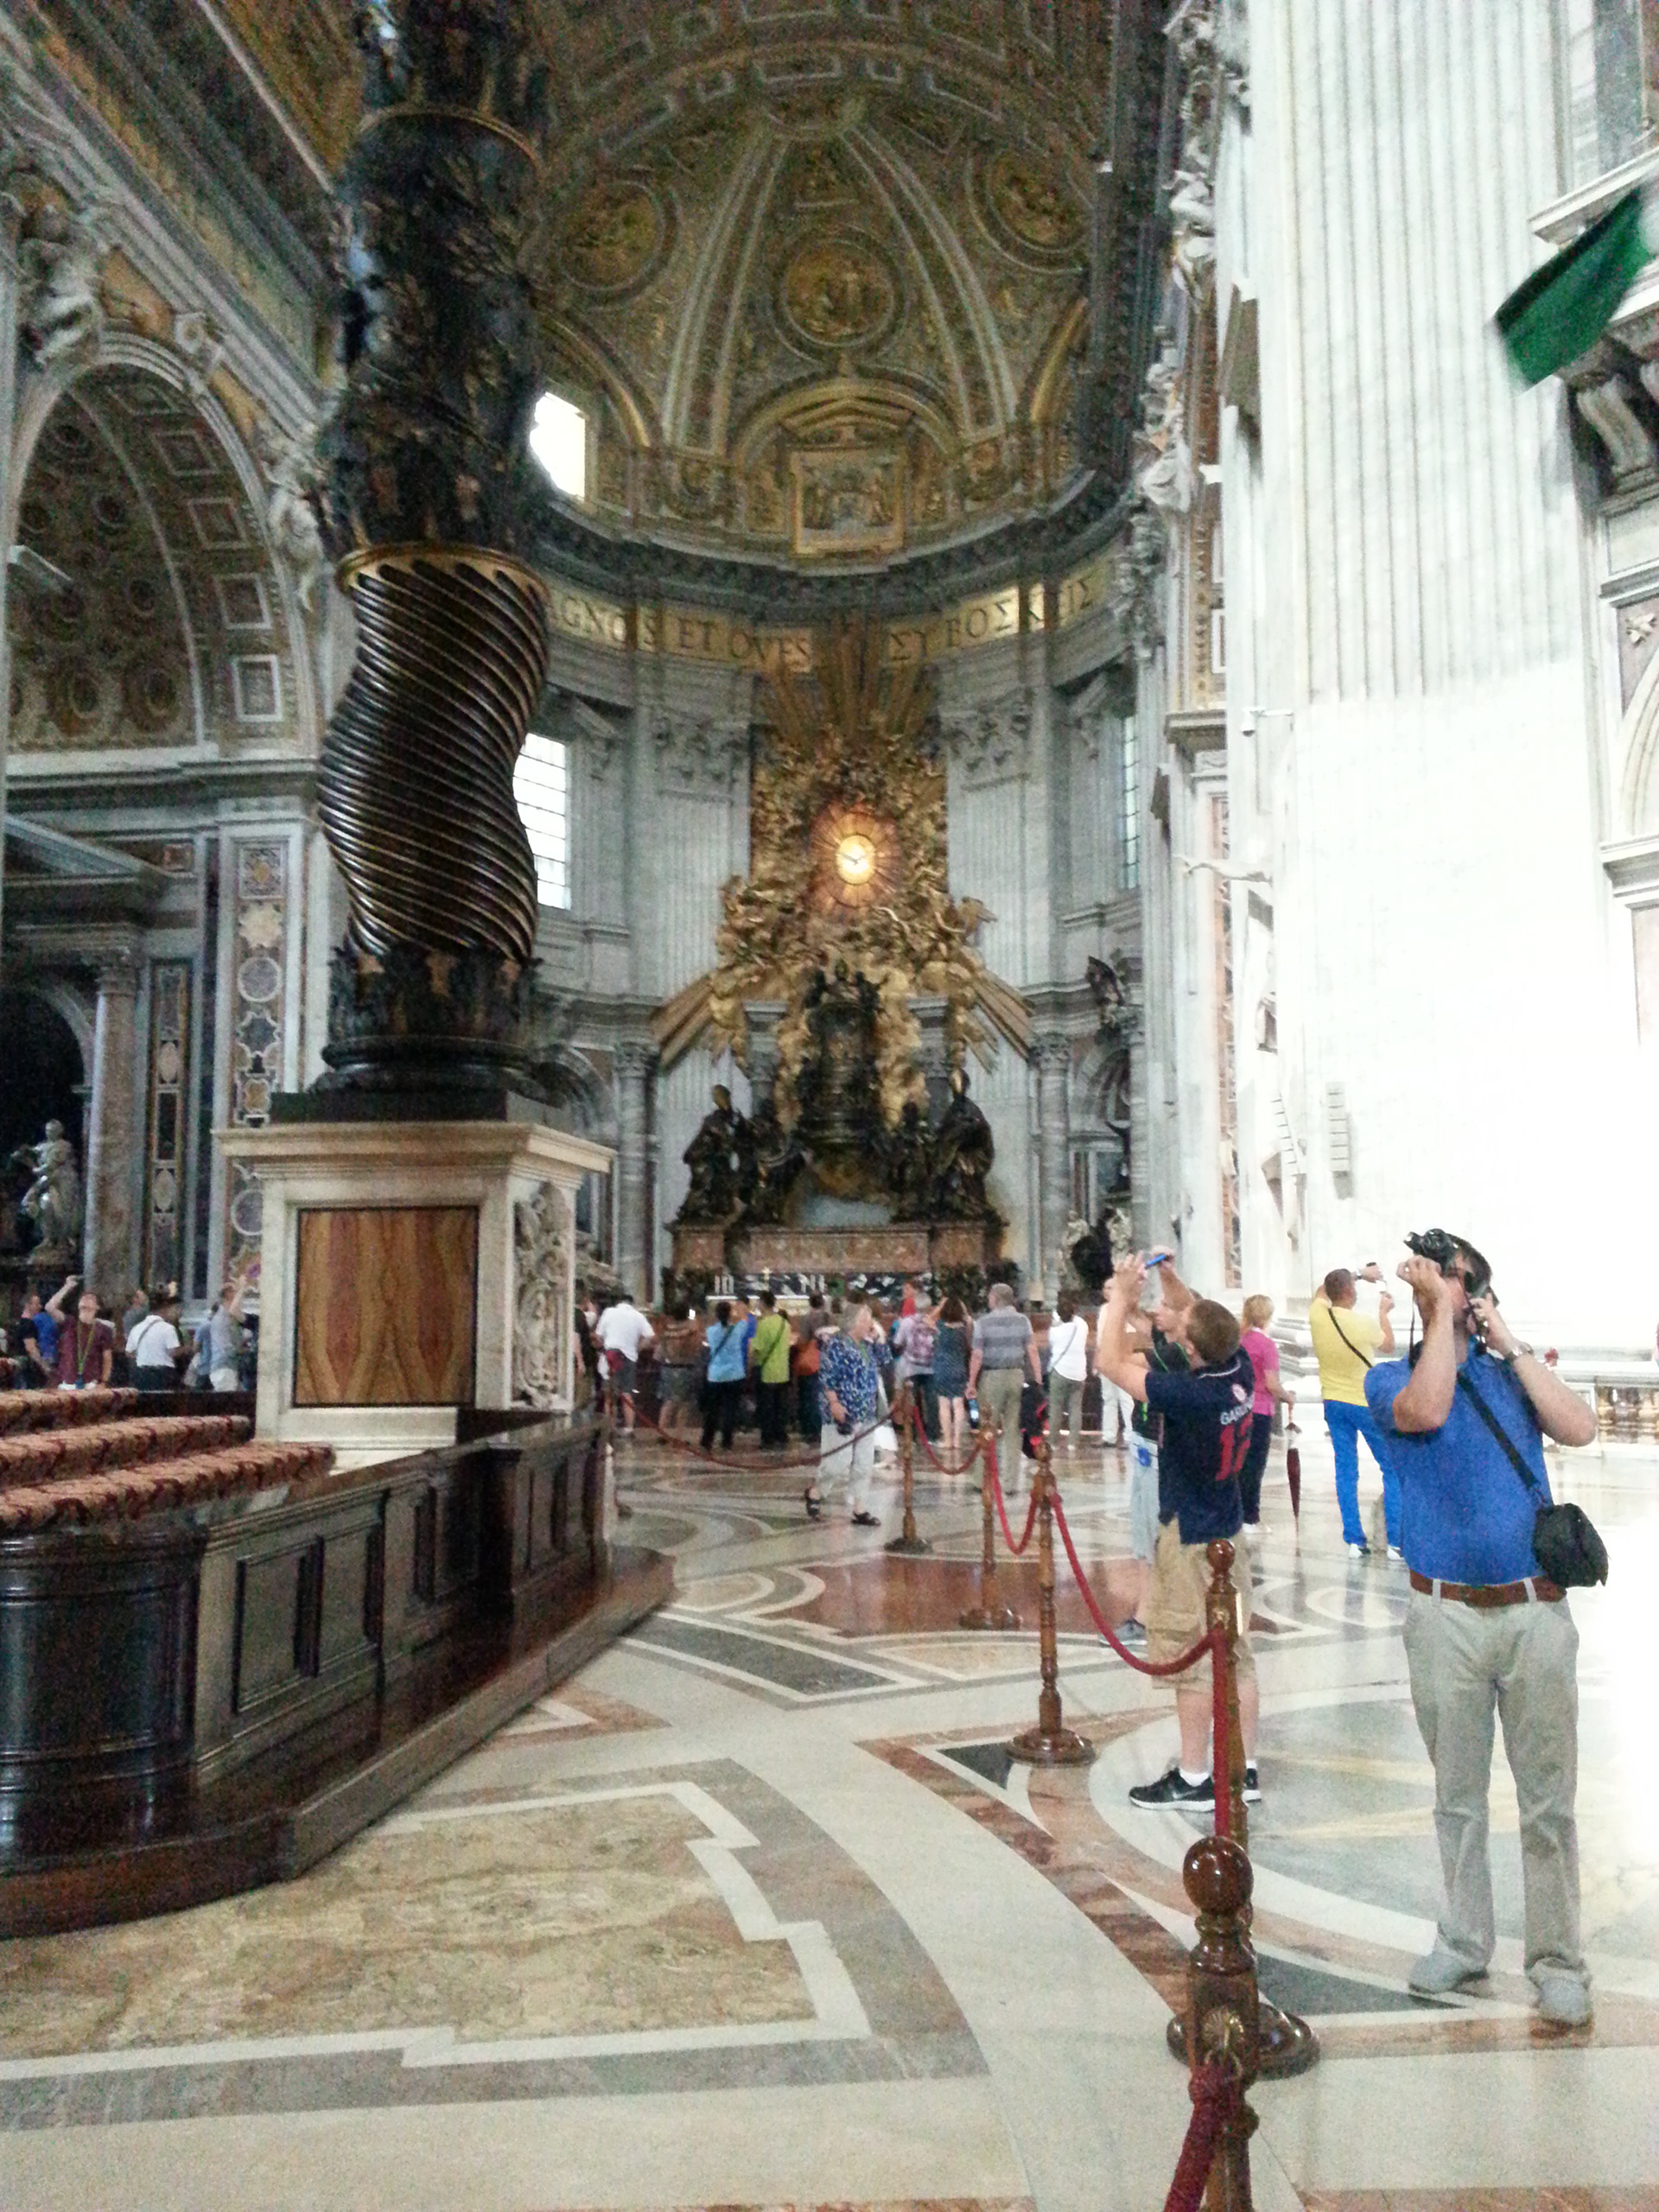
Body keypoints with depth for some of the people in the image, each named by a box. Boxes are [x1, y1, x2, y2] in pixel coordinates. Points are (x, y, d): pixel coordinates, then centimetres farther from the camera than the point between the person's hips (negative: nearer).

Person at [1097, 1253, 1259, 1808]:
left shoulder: (1189, 1396, -28)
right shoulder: (1240, 1372, -8)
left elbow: (1110, 1362, -22)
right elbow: (1204, 1319, 12)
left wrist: (1121, 1298, -13)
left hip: (1190, 1540, -7)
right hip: (1229, 1533, 8)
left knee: (1192, 1661, 3)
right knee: (1236, 1655, 12)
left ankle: (1193, 1778, 13)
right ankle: (1242, 1772, 21)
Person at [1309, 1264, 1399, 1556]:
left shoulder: (1317, 1314, -9)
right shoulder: (1364, 1323, -20)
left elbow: (1322, 1289, 15)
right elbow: (1388, 1345, 2)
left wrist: (1359, 1273, 17)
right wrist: (1384, 1312, 16)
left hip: (1334, 1403, 4)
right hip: (1366, 1404, -4)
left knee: (1346, 1471, 9)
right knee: (1392, 1469, 7)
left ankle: (1354, 1541, 9)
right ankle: (1396, 1541, 6)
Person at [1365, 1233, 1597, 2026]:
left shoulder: (1511, 1372, 9)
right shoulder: (1391, 1377, 1)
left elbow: (1580, 1428, -8)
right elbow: (1425, 1410, -22)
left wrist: (1508, 1342, -10)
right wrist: (1444, 1306, -15)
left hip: (1536, 1611, 1)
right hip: (1446, 1616, -1)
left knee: (1548, 1798, 6)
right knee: (1457, 1795, 12)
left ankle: (1556, 1961, 19)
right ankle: (1463, 1941, 28)